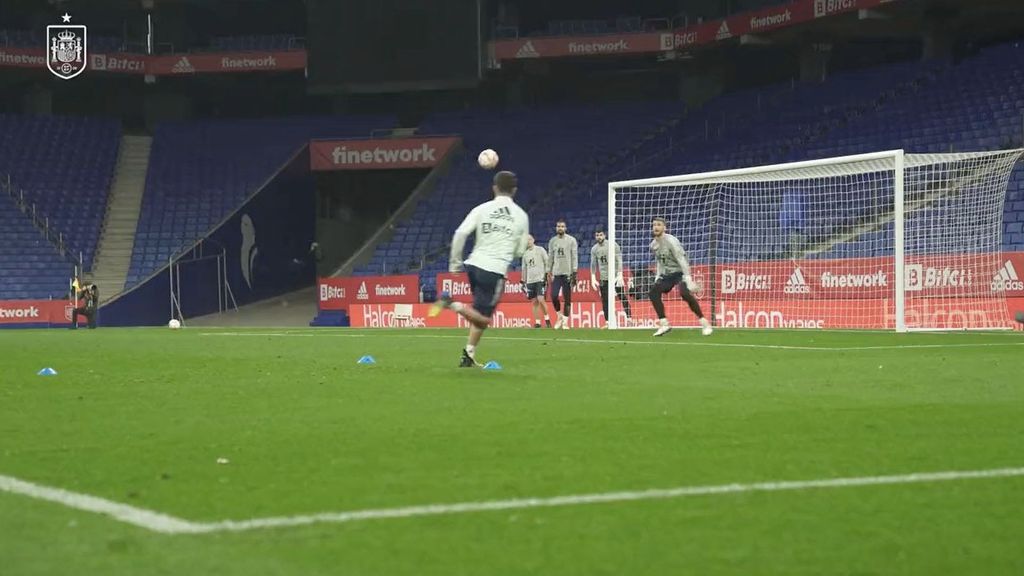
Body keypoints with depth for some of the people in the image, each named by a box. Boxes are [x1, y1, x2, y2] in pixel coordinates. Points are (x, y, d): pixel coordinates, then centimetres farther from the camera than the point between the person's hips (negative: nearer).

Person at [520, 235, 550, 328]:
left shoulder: (540, 250, 1)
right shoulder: (525, 254, 14)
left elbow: (547, 263, 0)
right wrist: (523, 282, 17)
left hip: (540, 279, -5)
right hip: (530, 281, 5)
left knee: (540, 300, -15)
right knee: (534, 302, 3)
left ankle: (547, 318, 1)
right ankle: (537, 322, 7)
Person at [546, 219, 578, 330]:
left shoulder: (571, 240, 2)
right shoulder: (552, 241, 12)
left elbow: (574, 257, -1)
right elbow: (550, 257, 15)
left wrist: (574, 273, -8)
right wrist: (549, 272, 9)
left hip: (567, 273, -3)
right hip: (556, 273, 3)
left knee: (567, 298, -1)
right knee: (553, 296, -7)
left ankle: (565, 322, 3)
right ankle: (559, 316, 15)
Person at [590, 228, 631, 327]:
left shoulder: (613, 245, -5)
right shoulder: (594, 249, 5)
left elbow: (619, 260, -8)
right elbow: (593, 264, 11)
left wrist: (620, 275, -17)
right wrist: (593, 278, 4)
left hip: (615, 276, -3)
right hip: (603, 278, 3)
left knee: (622, 297, -3)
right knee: (605, 300, 1)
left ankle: (629, 318, 4)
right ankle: (607, 322, 5)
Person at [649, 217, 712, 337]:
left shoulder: (671, 241, -17)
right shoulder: (653, 245, 6)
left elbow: (681, 259, -24)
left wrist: (688, 278, -32)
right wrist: (658, 275, 11)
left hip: (680, 272, -7)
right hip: (667, 274, 7)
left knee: (684, 293, -30)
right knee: (654, 291, -12)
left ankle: (704, 323, -20)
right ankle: (664, 325, -7)